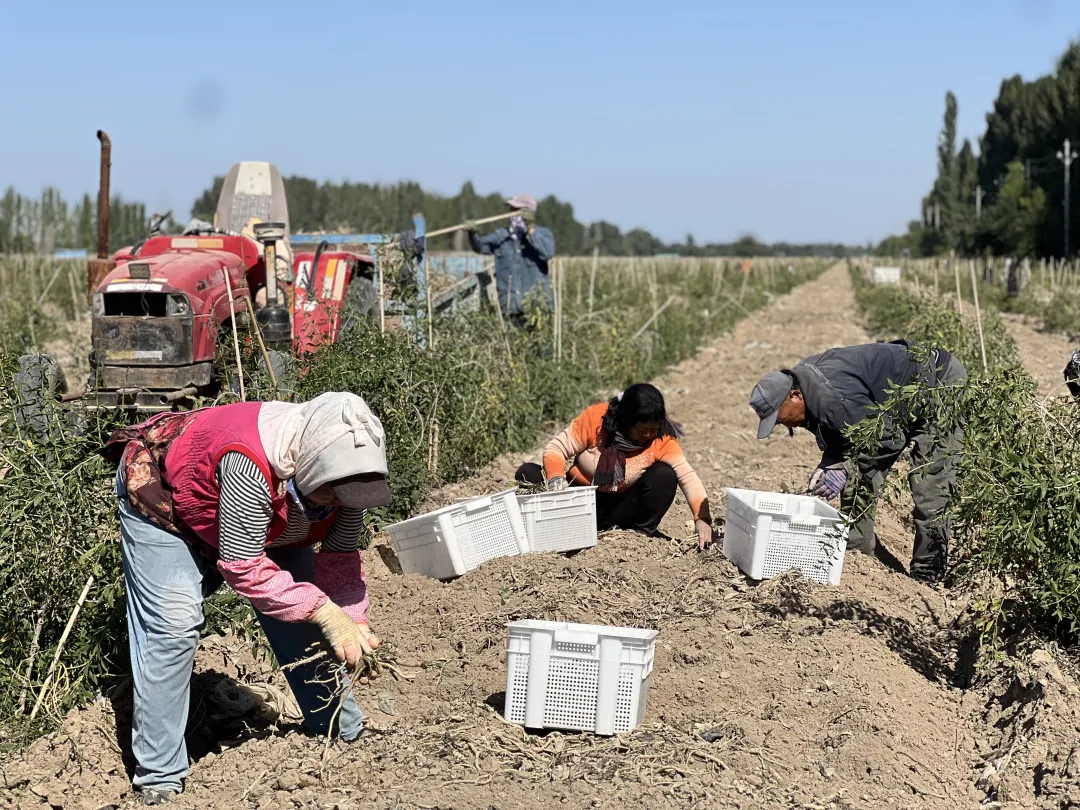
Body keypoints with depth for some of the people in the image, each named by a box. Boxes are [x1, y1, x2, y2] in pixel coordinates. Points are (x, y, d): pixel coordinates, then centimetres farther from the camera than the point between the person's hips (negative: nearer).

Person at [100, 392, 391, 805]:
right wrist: (325, 611, -43)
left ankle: (347, 738, 18)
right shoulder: (252, 464, -46)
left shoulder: (342, 468, -24)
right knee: (172, 625, -19)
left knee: (301, 623, 1)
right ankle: (160, 778, -8)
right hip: (161, 494, -6)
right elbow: (243, 568, -40)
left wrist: (354, 621, -30)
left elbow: (341, 555, -14)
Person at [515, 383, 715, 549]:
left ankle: (643, 532, -7)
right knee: (527, 474, -21)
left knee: (664, 476, -25)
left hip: (620, 509, 0)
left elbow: (687, 476, -23)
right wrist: (556, 479, -33)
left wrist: (702, 519, -37)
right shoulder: (595, 418, -20)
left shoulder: (662, 439, -17)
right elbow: (556, 449, -13)